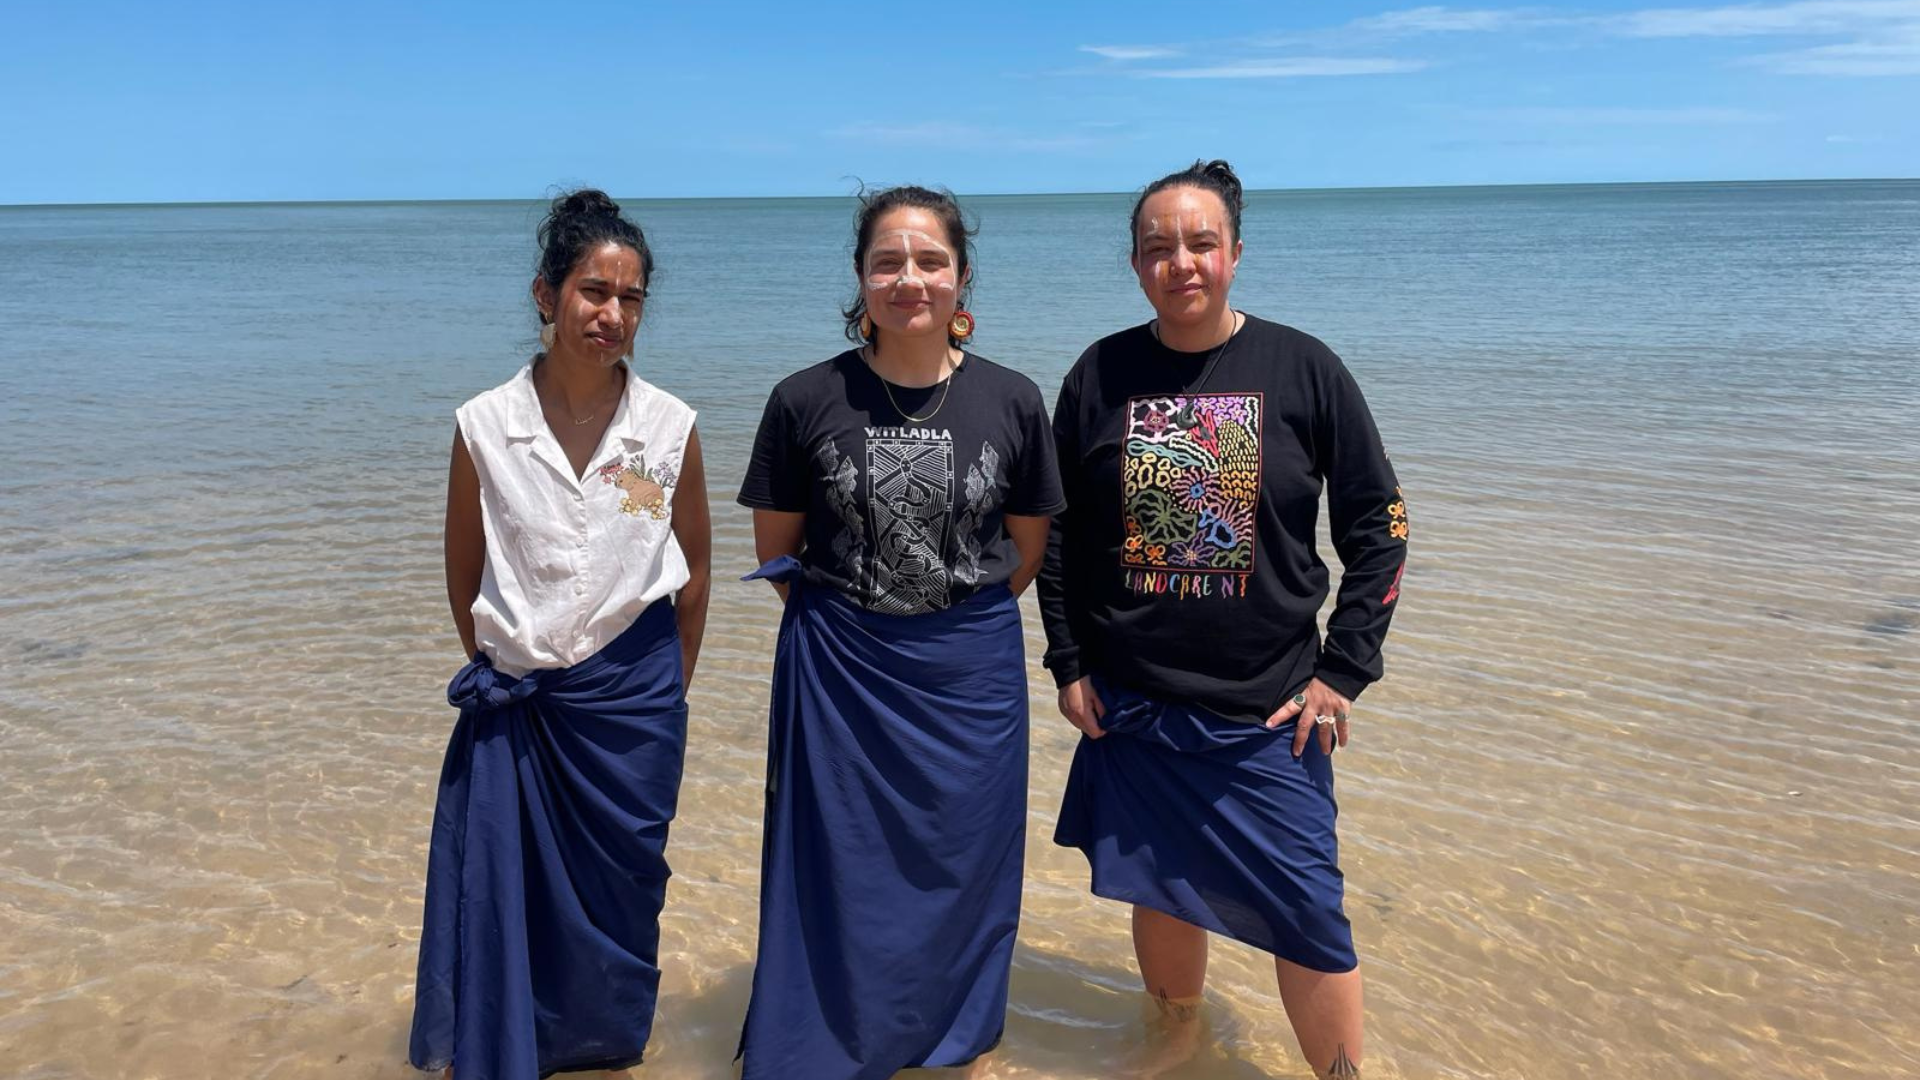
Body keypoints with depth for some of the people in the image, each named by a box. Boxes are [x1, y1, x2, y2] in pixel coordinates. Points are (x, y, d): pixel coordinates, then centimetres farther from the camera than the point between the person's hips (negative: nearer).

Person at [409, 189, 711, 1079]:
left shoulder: (669, 427, -6)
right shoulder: (485, 425, -6)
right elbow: (464, 572, 6)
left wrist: (670, 690, 10)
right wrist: (493, 669, 10)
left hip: (629, 701, 0)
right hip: (514, 699, 0)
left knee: (618, 896, 12)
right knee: (495, 900, 5)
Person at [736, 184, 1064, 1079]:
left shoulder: (1011, 401, -4)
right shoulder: (805, 401, -7)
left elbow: (1027, 549, 7)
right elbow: (775, 551, 3)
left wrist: (958, 618, 7)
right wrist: (848, 620, 5)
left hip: (971, 677, 1)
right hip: (837, 677, -1)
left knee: (959, 873, 14)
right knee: (838, 879, 9)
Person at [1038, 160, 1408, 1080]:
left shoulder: (1302, 369, -5)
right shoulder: (1101, 375, -1)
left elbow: (1378, 526, -1)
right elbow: (1058, 532, 6)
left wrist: (1343, 671, -5)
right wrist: (1068, 663, 2)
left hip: (1269, 709, -2)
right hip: (1132, 702, 2)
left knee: (1306, 917, 2)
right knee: (1159, 892, 16)